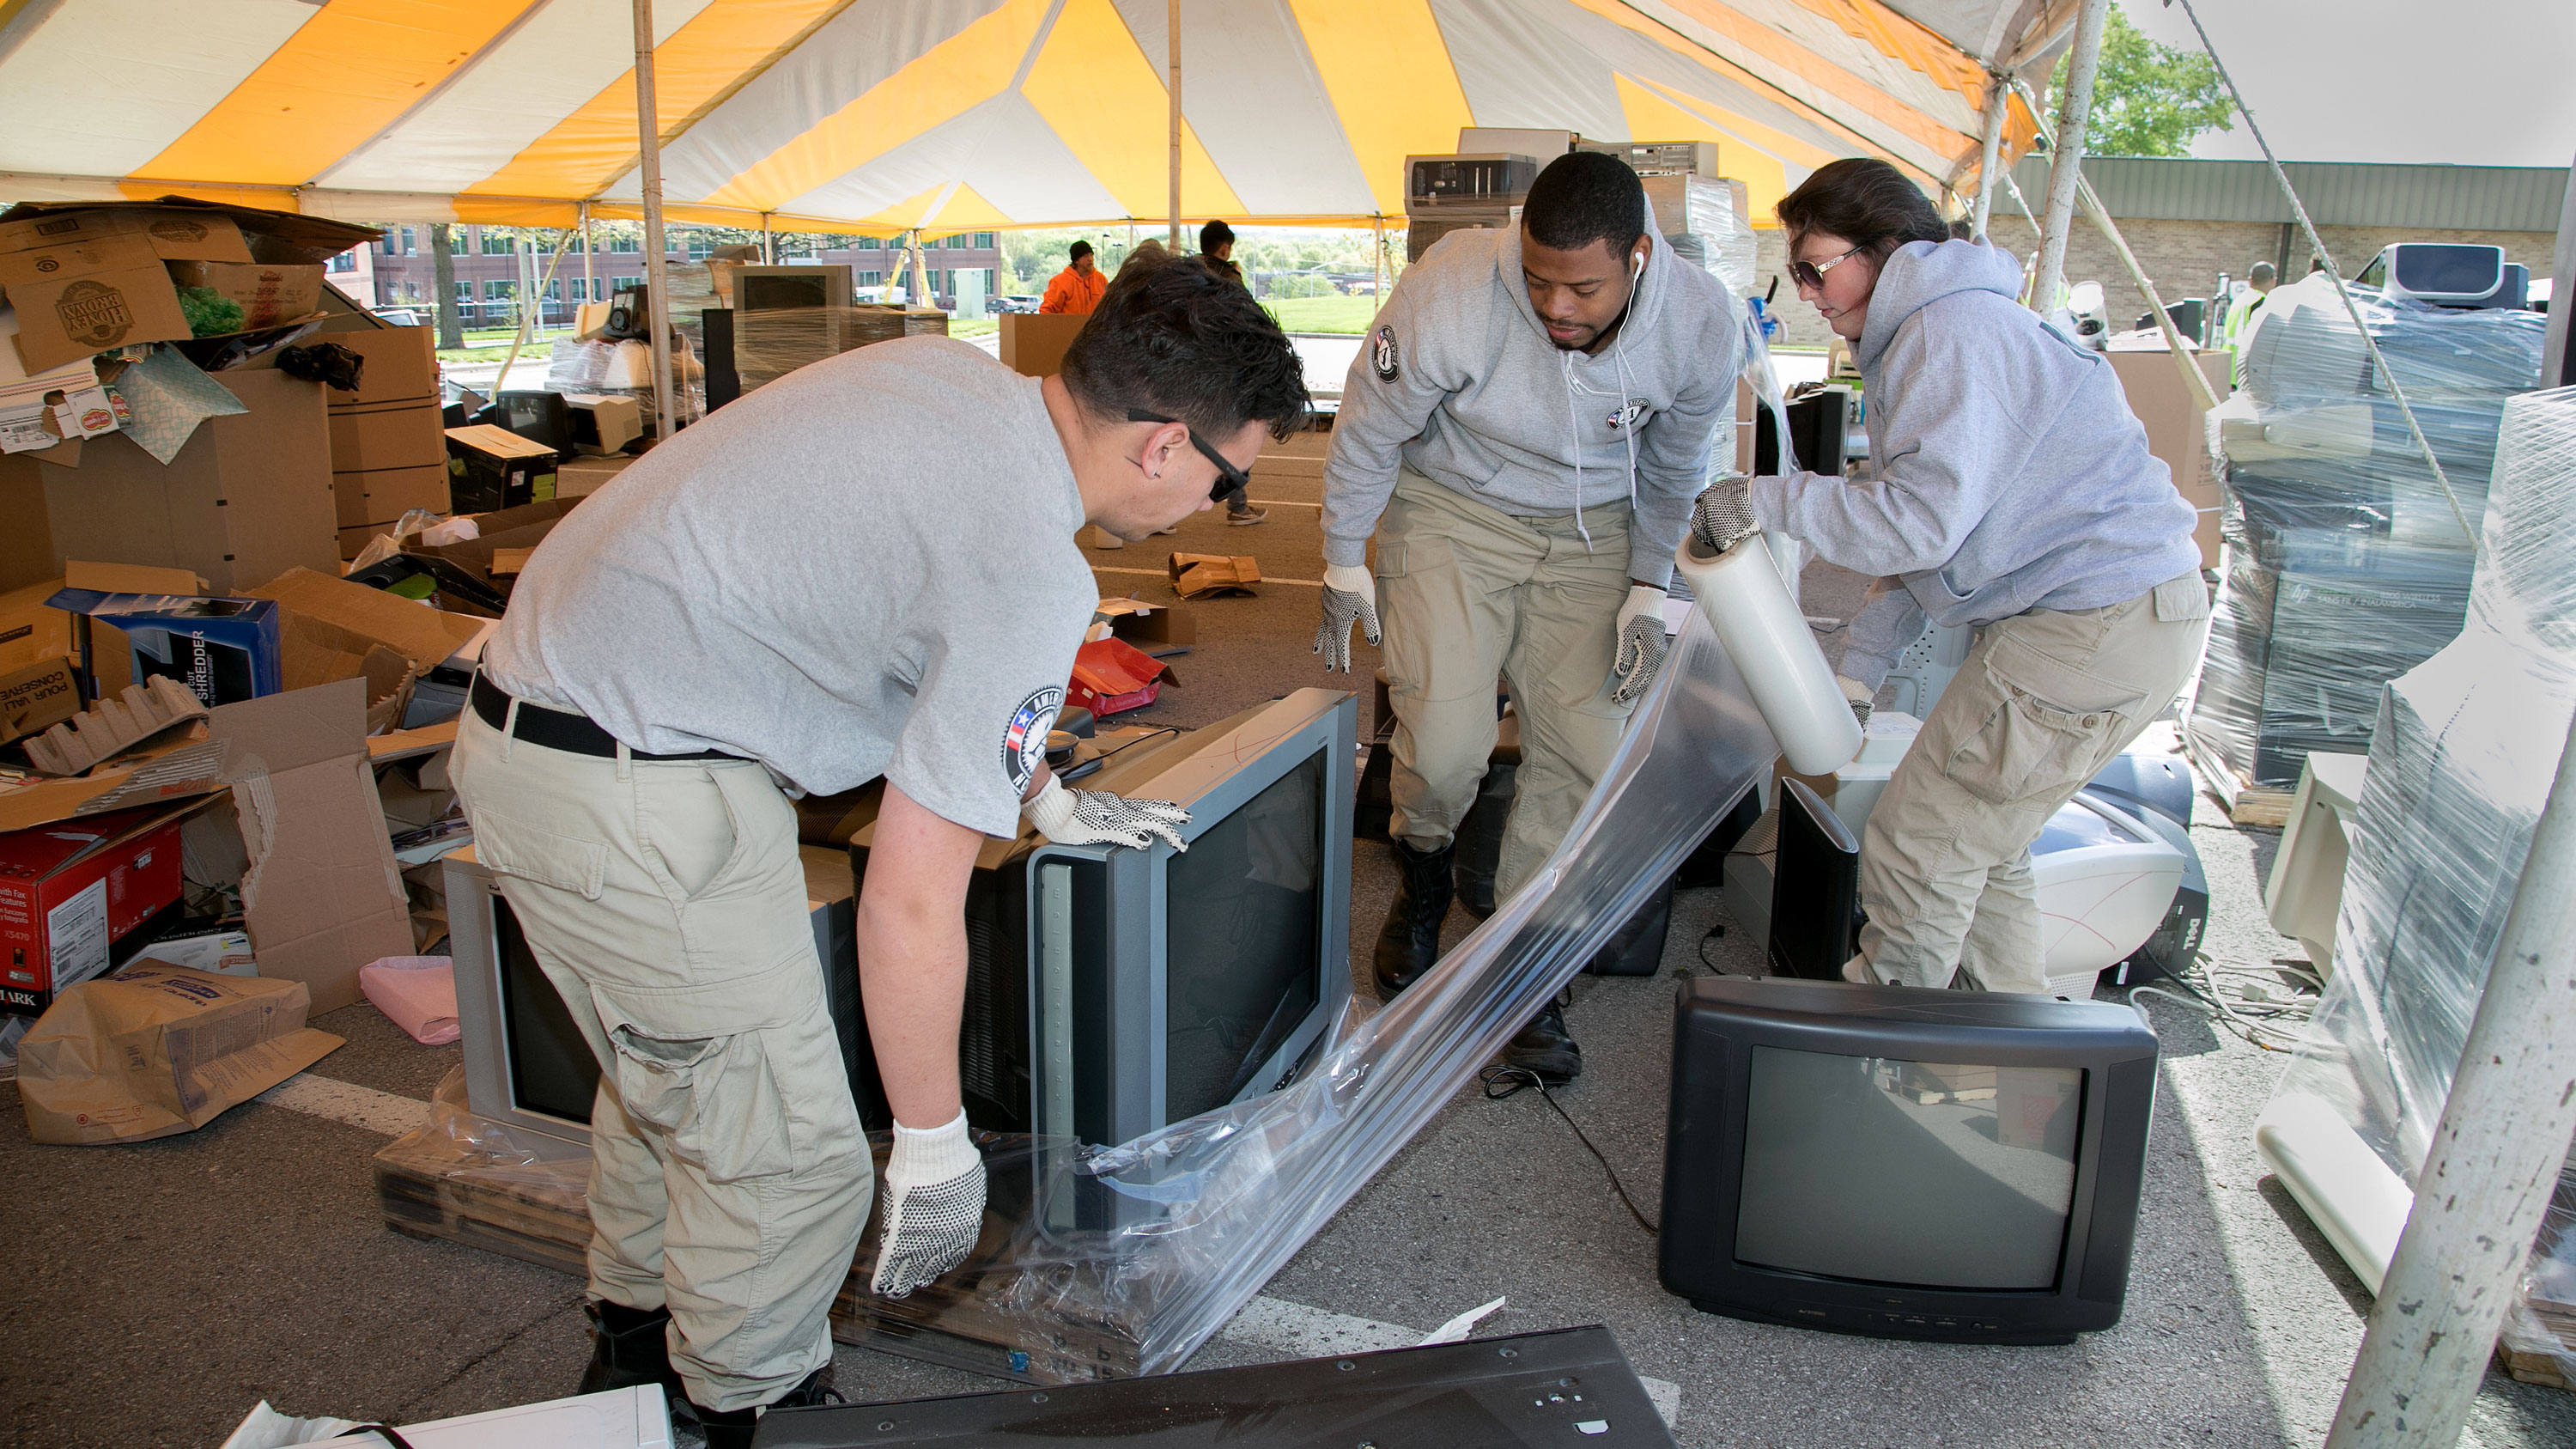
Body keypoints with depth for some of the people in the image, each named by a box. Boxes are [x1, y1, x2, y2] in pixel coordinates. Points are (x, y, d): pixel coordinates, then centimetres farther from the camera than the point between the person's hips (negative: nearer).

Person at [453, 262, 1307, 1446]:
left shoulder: (952, 372, 5)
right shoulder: (1029, 578, -23)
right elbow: (910, 904, -21)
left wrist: (1048, 796, 30)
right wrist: (936, 1146, -8)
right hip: (636, 803, -11)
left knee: (669, 1081, 28)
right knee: (785, 1165, 1)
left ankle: (639, 1349, 49)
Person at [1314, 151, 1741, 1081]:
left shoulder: (1700, 325, -20)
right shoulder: (1451, 292, -29)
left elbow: (1673, 470, 0)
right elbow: (1368, 431, -12)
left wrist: (1646, 594, -1)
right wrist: (1345, 566, -3)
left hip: (1589, 532, 2)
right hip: (1451, 513, -2)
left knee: (1583, 752, -7)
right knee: (1446, 742, -15)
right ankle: (1423, 878, 21)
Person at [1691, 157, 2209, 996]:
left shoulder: (1953, 331, -17)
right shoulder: (1921, 338, 19)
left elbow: (1922, 518, -26)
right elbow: (1924, 533, 18)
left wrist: (1766, 502, -18)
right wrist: (1859, 668, 12)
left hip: (2102, 629, -11)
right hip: (2114, 612, 11)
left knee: (1915, 847, -5)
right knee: (1978, 844, 19)